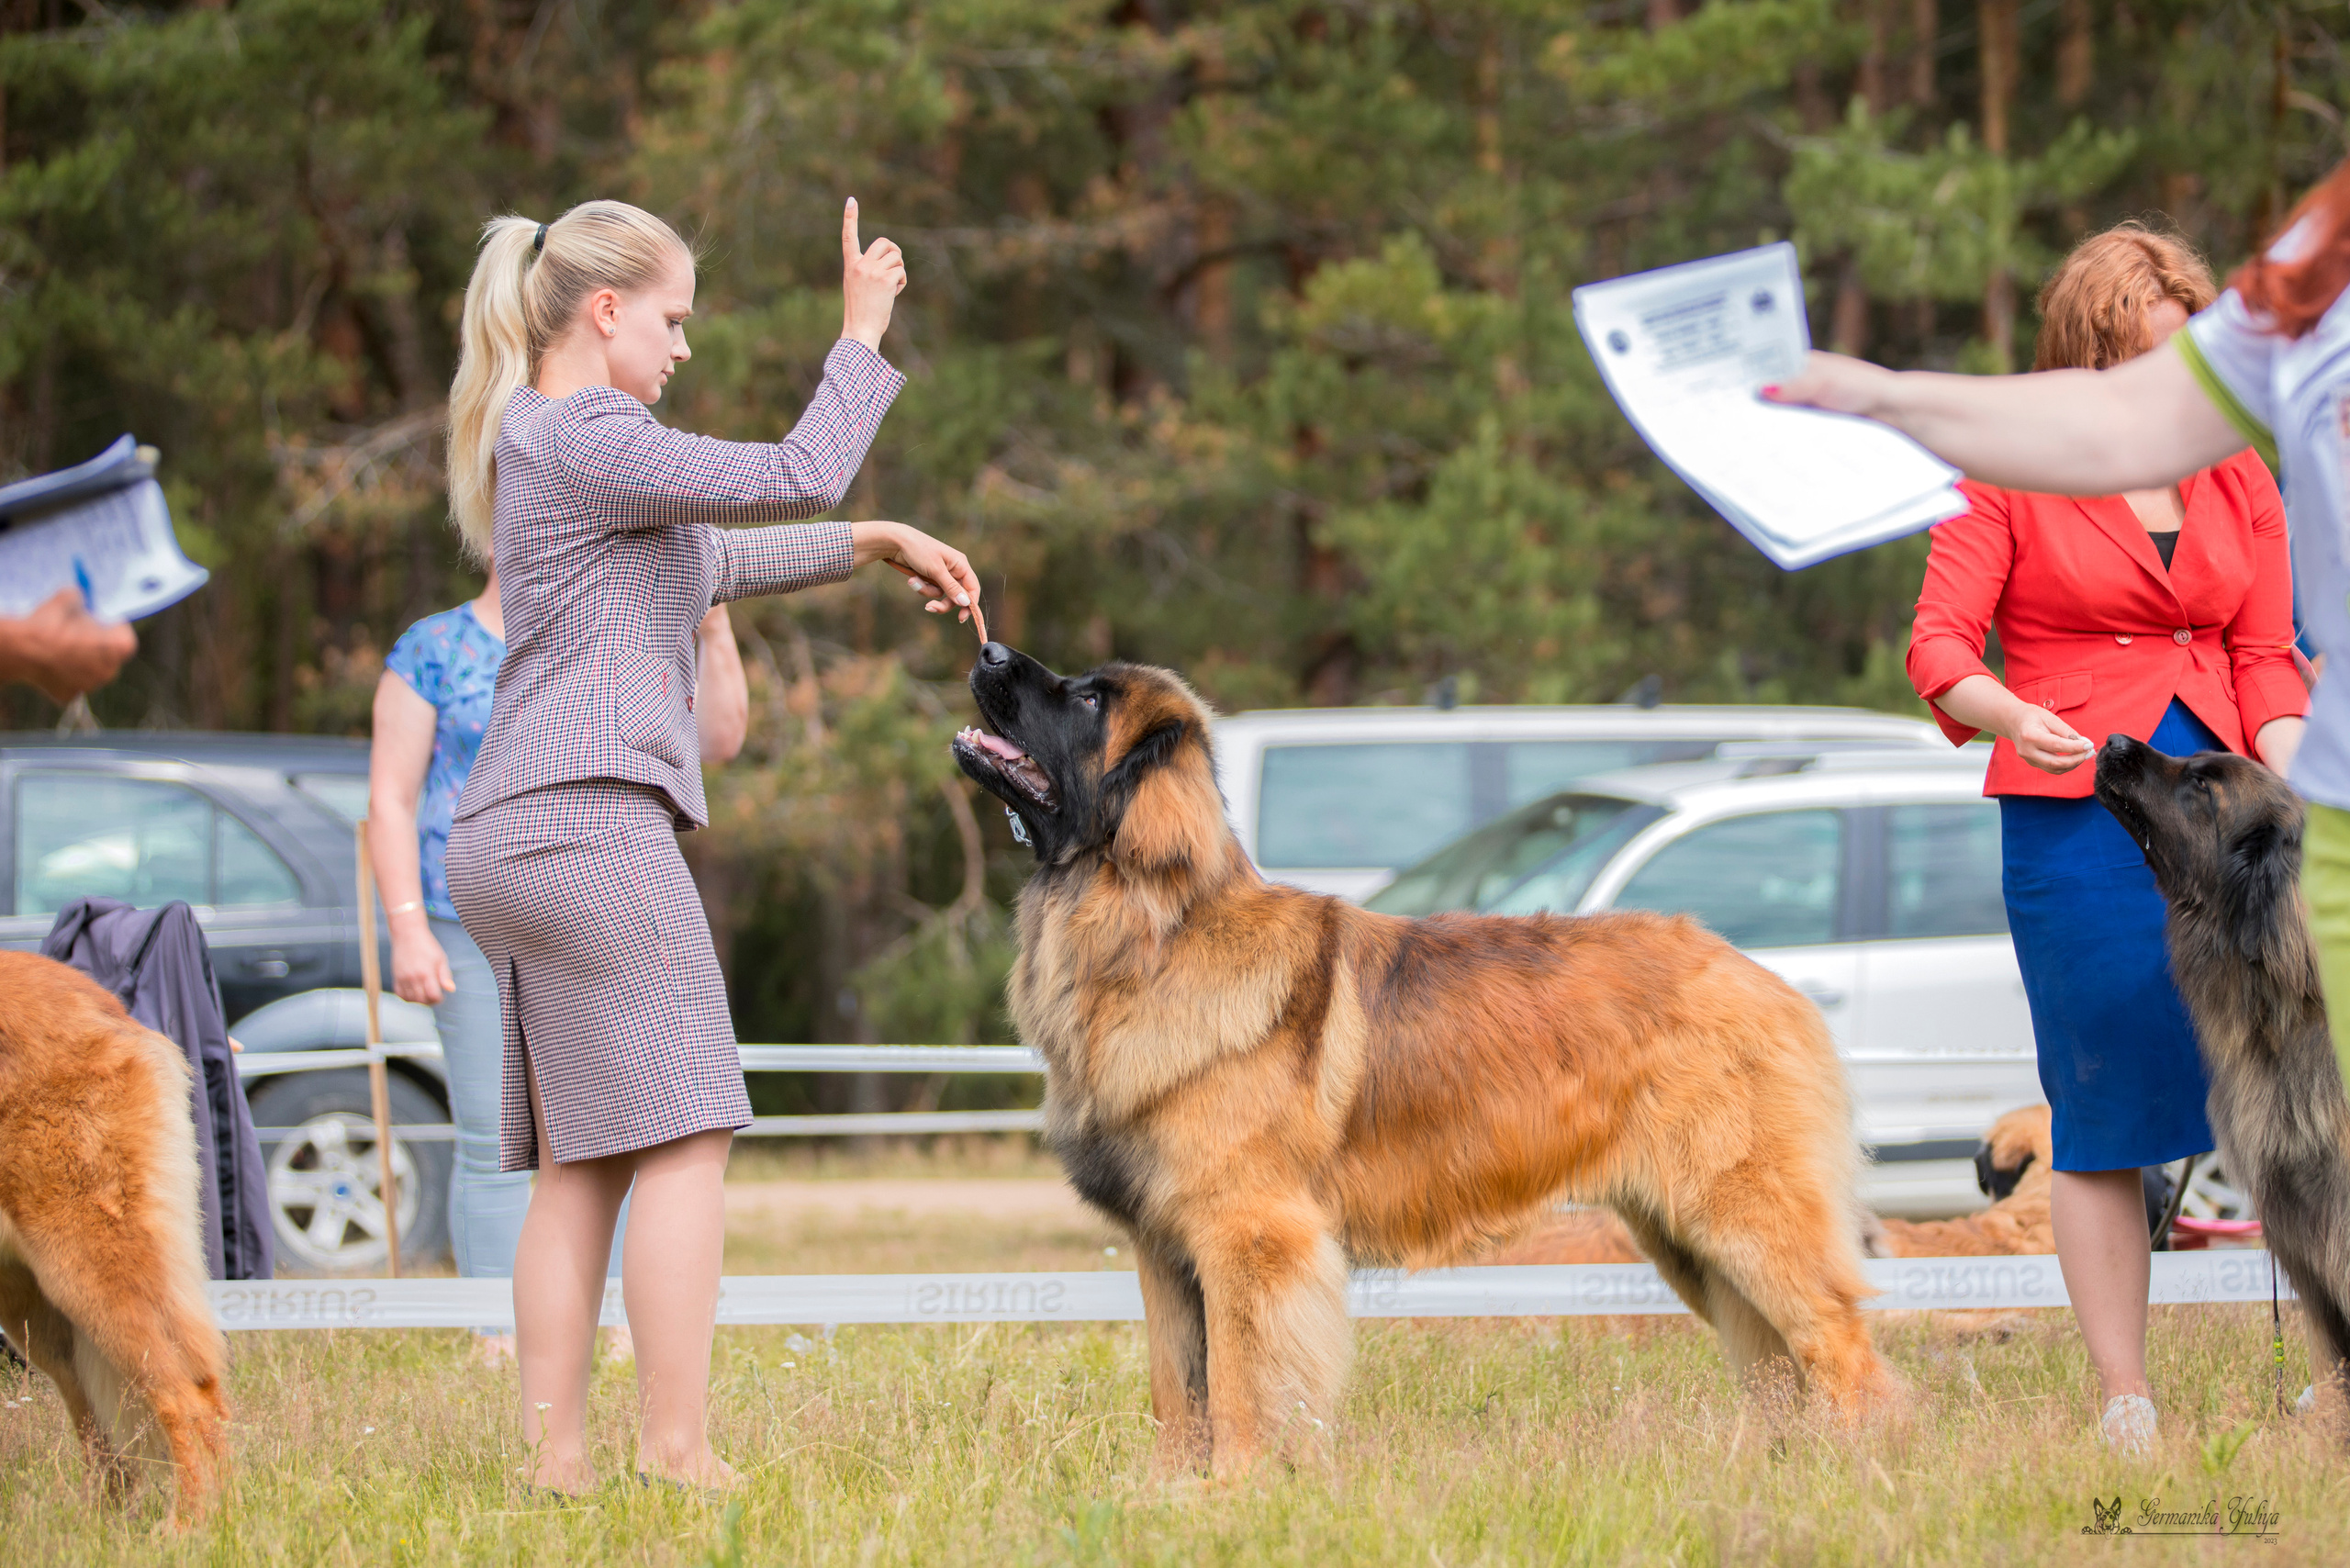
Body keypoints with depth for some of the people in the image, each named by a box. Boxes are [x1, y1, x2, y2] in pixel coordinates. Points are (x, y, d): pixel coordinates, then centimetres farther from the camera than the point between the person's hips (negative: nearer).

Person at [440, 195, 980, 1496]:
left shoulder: (539, 443, 23)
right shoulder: (582, 436, -9)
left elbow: (708, 560, 33)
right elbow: (798, 476, -11)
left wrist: (876, 545, 28)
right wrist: (863, 334, 1)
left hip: (511, 840, 10)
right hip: (585, 818, -10)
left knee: (578, 1166, 7)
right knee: (681, 1138, -10)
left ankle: (554, 1451, 2)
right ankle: (676, 1452, -13)